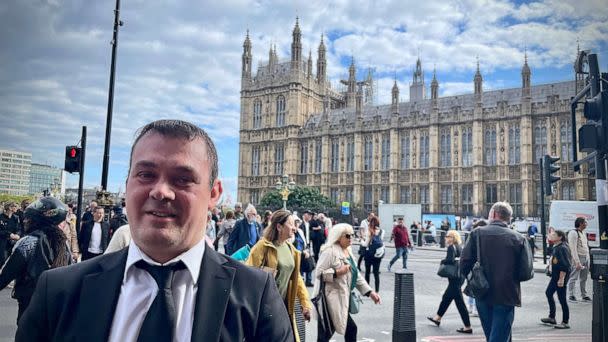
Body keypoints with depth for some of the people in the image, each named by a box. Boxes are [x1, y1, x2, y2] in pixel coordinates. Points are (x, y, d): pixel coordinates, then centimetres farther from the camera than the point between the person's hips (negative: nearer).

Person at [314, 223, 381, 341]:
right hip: (331, 299, -8)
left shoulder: (348, 252, 15)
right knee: (350, 328, -5)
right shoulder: (329, 251, -13)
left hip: (342, 299, 8)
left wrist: (370, 292, 10)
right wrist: (337, 272, -25)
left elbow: (356, 275, 17)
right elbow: (319, 273, -17)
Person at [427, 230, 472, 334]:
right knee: (446, 297, 21)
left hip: (454, 278, -10)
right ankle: (437, 318, 35)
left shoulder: (451, 247, -15)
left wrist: (442, 261, -9)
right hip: (460, 276, 10)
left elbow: (450, 260, -26)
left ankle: (468, 327, 0)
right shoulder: (459, 247, 11)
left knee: (459, 302, -4)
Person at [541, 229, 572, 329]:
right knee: (548, 293, 20)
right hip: (555, 276, 11)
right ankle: (552, 317, 31)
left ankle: (565, 323, 9)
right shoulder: (556, 247, 9)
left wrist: (561, 279, -23)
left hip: (561, 276, -11)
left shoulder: (562, 248, -20)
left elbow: (565, 266, -23)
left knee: (562, 299, -2)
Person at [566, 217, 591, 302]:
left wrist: (588, 258, 14)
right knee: (574, 277, -2)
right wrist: (577, 262, -21)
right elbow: (573, 249, -18)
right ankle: (571, 295, 5)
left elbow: (586, 246, 20)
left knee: (584, 278, 14)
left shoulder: (583, 233, 15)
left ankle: (584, 295, 22)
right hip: (578, 257, -8)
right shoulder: (573, 233, -13)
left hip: (586, 257, 8)